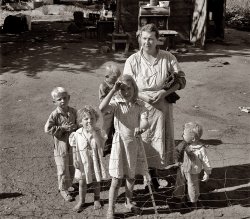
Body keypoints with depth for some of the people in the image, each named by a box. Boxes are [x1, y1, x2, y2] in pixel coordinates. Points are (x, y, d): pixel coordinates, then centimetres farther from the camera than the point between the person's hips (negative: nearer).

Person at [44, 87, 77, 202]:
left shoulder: (73, 112, -2)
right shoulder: (55, 115, -15)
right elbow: (47, 129, -19)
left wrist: (75, 126, -13)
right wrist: (63, 128, -22)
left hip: (73, 144, 4)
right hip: (61, 146, -4)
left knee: (72, 168, 16)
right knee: (63, 170, 5)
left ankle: (67, 186, 38)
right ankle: (63, 189, 25)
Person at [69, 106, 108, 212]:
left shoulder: (97, 132, -13)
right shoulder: (77, 134, -10)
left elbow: (101, 144, -29)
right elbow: (75, 148, 1)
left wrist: (93, 131, -33)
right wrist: (75, 159, -5)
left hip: (95, 161, 0)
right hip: (83, 162, 0)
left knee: (96, 182, 15)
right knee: (82, 183, 11)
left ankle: (96, 199, 38)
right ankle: (81, 201, 30)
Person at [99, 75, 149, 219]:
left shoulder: (140, 105, -2)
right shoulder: (117, 103, -10)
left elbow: (145, 121, -19)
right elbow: (102, 108, -30)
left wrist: (141, 128, -42)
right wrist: (113, 90, -30)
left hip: (135, 143, 3)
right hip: (120, 142, -3)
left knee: (131, 177, 19)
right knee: (117, 180, 0)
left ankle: (129, 202, 42)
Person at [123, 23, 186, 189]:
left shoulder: (168, 58, -4)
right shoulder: (132, 60, -6)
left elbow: (181, 80, -1)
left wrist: (164, 92, -16)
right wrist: (143, 96, -19)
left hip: (162, 107, 1)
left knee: (159, 141, 12)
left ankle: (154, 172, 33)